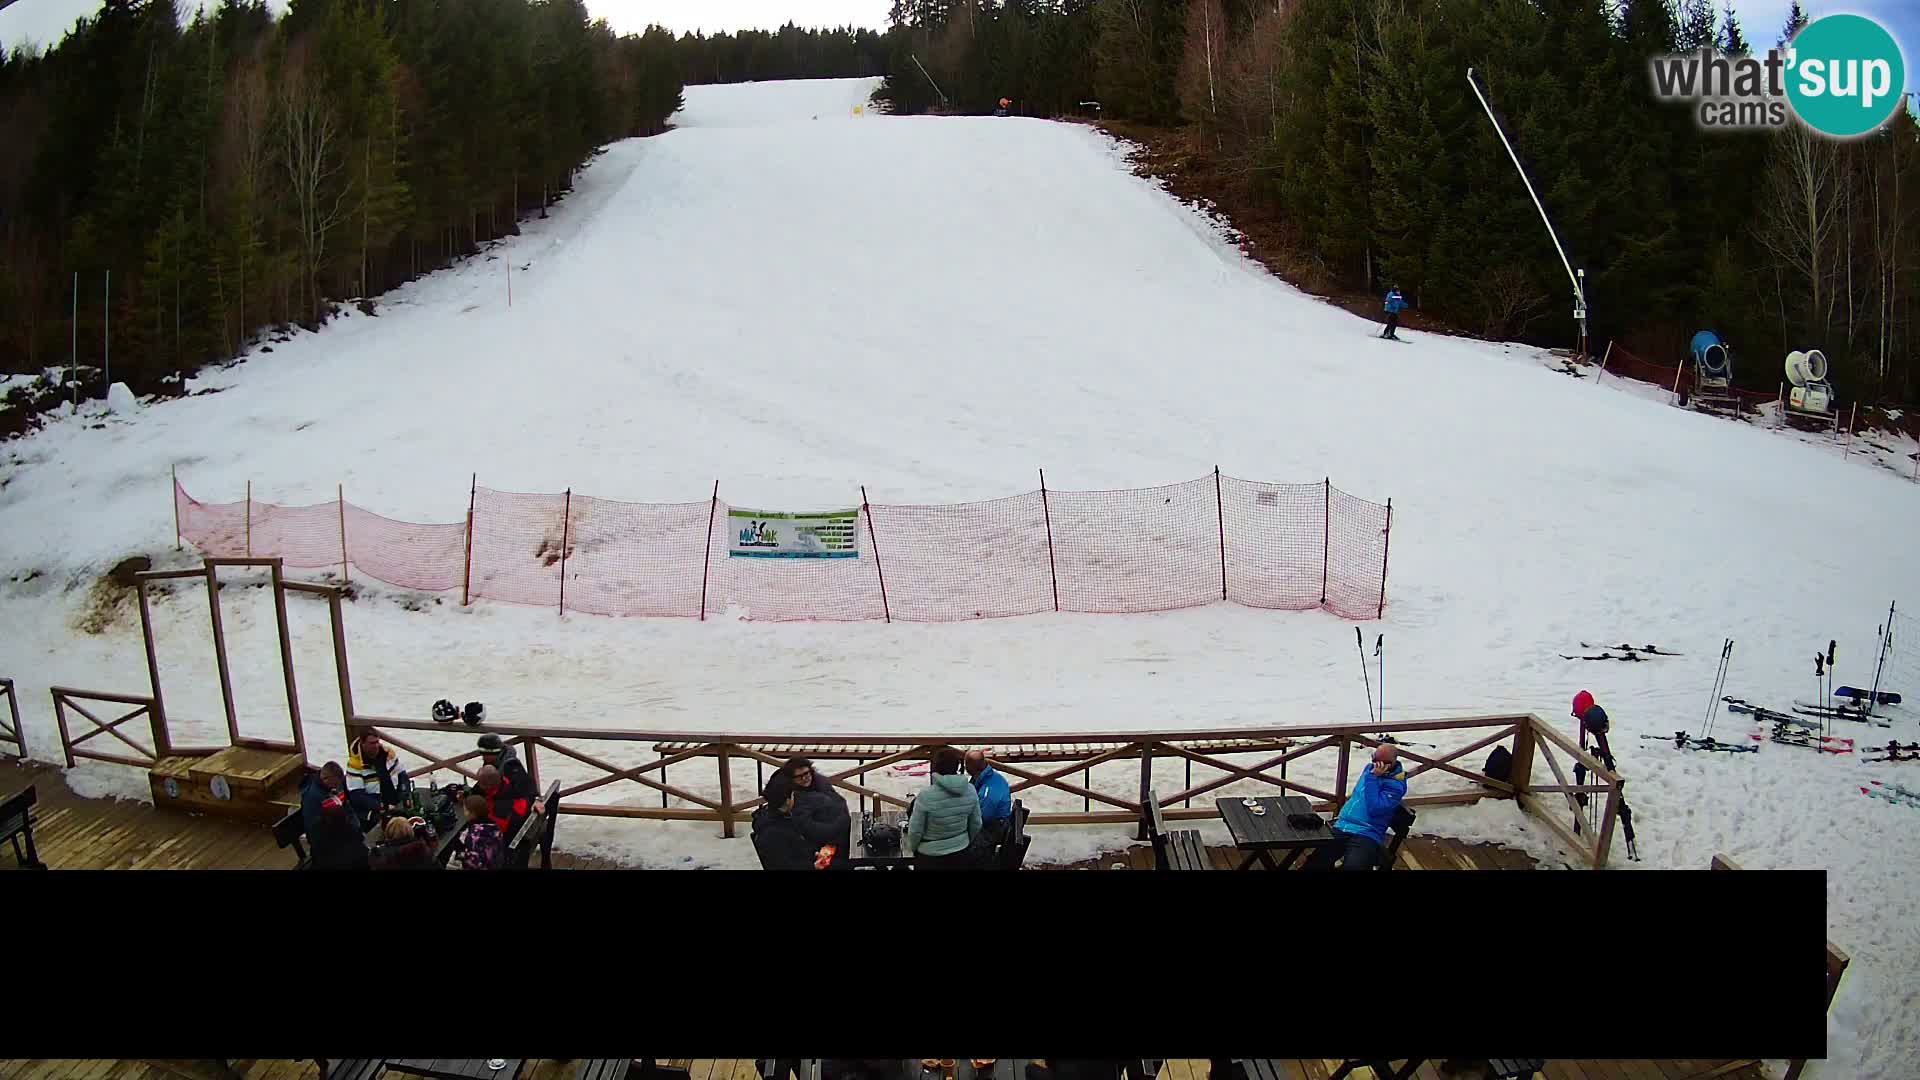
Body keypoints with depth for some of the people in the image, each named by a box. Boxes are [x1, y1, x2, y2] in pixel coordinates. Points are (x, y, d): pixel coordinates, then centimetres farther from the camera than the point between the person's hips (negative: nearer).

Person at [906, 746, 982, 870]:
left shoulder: (926, 796, -23)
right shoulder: (970, 790, -11)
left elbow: (915, 830, -14)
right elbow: (976, 824, 1)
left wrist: (911, 848, 7)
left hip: (931, 859, -4)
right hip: (962, 855, 4)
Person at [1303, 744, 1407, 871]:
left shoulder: (1396, 784, -8)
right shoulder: (1371, 769, 17)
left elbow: (1374, 808, -21)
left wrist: (1373, 777, -17)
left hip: (1366, 835, -7)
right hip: (1340, 827, 7)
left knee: (1352, 866, -34)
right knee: (1315, 863, -14)